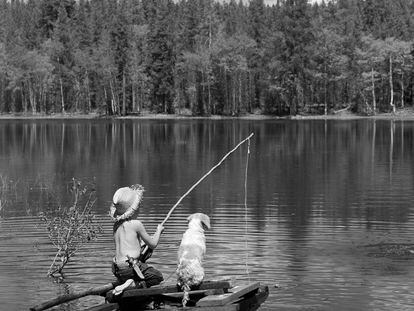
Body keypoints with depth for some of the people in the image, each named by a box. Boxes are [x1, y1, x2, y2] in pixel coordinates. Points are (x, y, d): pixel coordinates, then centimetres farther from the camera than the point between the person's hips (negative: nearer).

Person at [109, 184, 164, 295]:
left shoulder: (117, 225, 10)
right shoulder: (136, 224, -11)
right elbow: (153, 244, -2)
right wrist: (159, 231, 15)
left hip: (117, 269, 7)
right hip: (130, 267, -7)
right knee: (158, 276, 8)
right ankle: (133, 284, -13)